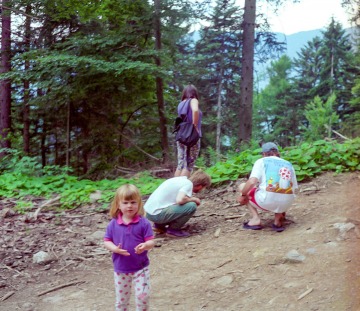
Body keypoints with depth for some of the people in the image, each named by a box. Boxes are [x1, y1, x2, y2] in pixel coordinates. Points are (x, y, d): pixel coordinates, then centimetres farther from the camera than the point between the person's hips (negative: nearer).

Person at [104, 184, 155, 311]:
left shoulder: (144, 223, -11)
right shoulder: (113, 224, -6)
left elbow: (151, 241, -10)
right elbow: (107, 241, -1)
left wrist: (145, 246, -33)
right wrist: (115, 249, -21)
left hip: (140, 268, -1)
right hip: (120, 269, 2)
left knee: (143, 295, -2)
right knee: (121, 299, 15)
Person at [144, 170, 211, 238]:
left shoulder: (181, 179, 13)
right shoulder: (188, 184, -10)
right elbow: (180, 200, -26)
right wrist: (194, 199, -8)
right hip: (156, 214, -9)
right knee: (192, 206, -13)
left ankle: (160, 226, 19)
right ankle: (173, 230, -1)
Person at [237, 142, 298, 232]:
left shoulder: (261, 161, 8)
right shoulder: (288, 164, 20)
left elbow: (252, 182, -9)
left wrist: (242, 195, 7)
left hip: (267, 202, -4)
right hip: (286, 203, 4)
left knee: (242, 187, 21)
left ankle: (255, 219, 6)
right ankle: (278, 219, 16)